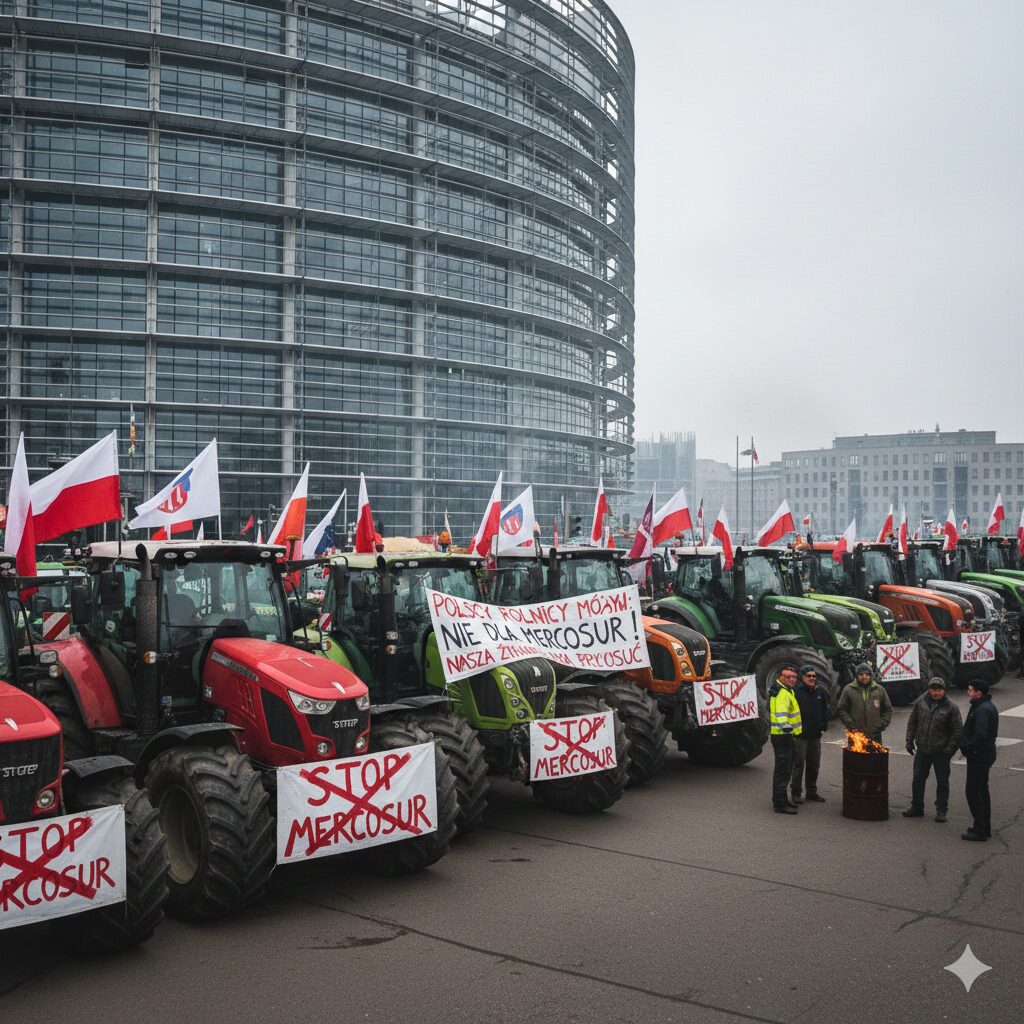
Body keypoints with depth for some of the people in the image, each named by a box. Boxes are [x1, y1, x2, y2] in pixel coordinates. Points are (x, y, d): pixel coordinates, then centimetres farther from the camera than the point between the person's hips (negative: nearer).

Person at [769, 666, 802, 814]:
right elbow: (781, 712, -34)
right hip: (782, 736, -11)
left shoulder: (787, 691, 17)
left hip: (785, 735, 11)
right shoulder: (783, 693, -18)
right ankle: (779, 804, -5)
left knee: (785, 769, 20)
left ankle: (782, 800, 30)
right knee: (783, 770, -8)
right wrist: (786, 727, -47)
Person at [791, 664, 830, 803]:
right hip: (800, 735, -6)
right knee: (799, 764, -1)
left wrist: (824, 725, 6)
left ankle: (812, 792, 24)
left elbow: (825, 709, 16)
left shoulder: (820, 691, 8)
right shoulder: (796, 692, -11)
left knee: (814, 765, 13)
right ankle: (796, 793, 7)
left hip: (815, 734, 6)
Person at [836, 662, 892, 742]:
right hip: (855, 735, -2)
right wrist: (850, 725, -7)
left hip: (875, 736, 2)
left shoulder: (879, 690, 8)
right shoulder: (848, 690, 2)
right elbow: (841, 710, 3)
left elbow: (888, 710, 15)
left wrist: (882, 725, 2)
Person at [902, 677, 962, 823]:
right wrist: (910, 740, 4)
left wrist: (951, 749, -11)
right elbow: (912, 722, 9)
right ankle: (917, 808, 21)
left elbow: (957, 730, -6)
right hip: (922, 750, 3)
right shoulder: (920, 702, 1)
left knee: (942, 782, 6)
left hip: (941, 752, -3)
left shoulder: (951, 707, -8)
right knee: (918, 779, 9)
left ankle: (941, 810, 17)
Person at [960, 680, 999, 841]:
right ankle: (985, 827, 27)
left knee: (973, 791, -5)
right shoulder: (987, 706, 12)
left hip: (979, 756, -11)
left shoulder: (982, 710, -22)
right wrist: (965, 742, 8)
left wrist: (965, 746, -17)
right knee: (982, 791, 18)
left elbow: (980, 736, -30)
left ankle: (979, 831, -2)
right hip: (986, 754, 11)